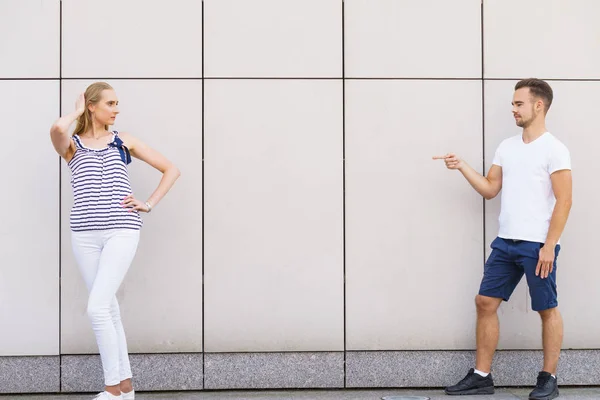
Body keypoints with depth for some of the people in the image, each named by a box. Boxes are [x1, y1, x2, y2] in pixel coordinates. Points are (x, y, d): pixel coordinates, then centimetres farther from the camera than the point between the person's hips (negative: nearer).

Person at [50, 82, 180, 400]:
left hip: (122, 231, -2)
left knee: (97, 307, -14)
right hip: (85, 234, 2)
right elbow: (57, 129, -19)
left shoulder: (124, 141, 9)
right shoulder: (71, 145, 7)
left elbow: (171, 170, 13)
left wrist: (150, 204, 3)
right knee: (107, 308, 7)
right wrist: (78, 112, 0)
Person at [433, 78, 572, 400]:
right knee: (486, 302, 5)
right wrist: (462, 167, 2)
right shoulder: (506, 147, 12)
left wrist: (549, 245, -16)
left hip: (537, 245, -7)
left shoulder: (554, 149, -8)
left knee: (547, 309, 4)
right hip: (505, 242, 7)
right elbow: (490, 189, 13)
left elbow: (564, 200, -12)